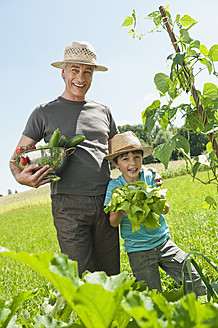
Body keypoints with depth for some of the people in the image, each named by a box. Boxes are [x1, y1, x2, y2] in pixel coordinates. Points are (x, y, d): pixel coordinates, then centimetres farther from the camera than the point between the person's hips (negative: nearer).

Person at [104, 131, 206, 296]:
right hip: (138, 250, -2)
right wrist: (119, 211, -30)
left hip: (163, 242, 3)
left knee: (197, 286, 1)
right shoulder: (115, 186, -8)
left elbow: (166, 209, -4)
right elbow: (113, 222, -8)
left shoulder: (150, 177, -3)